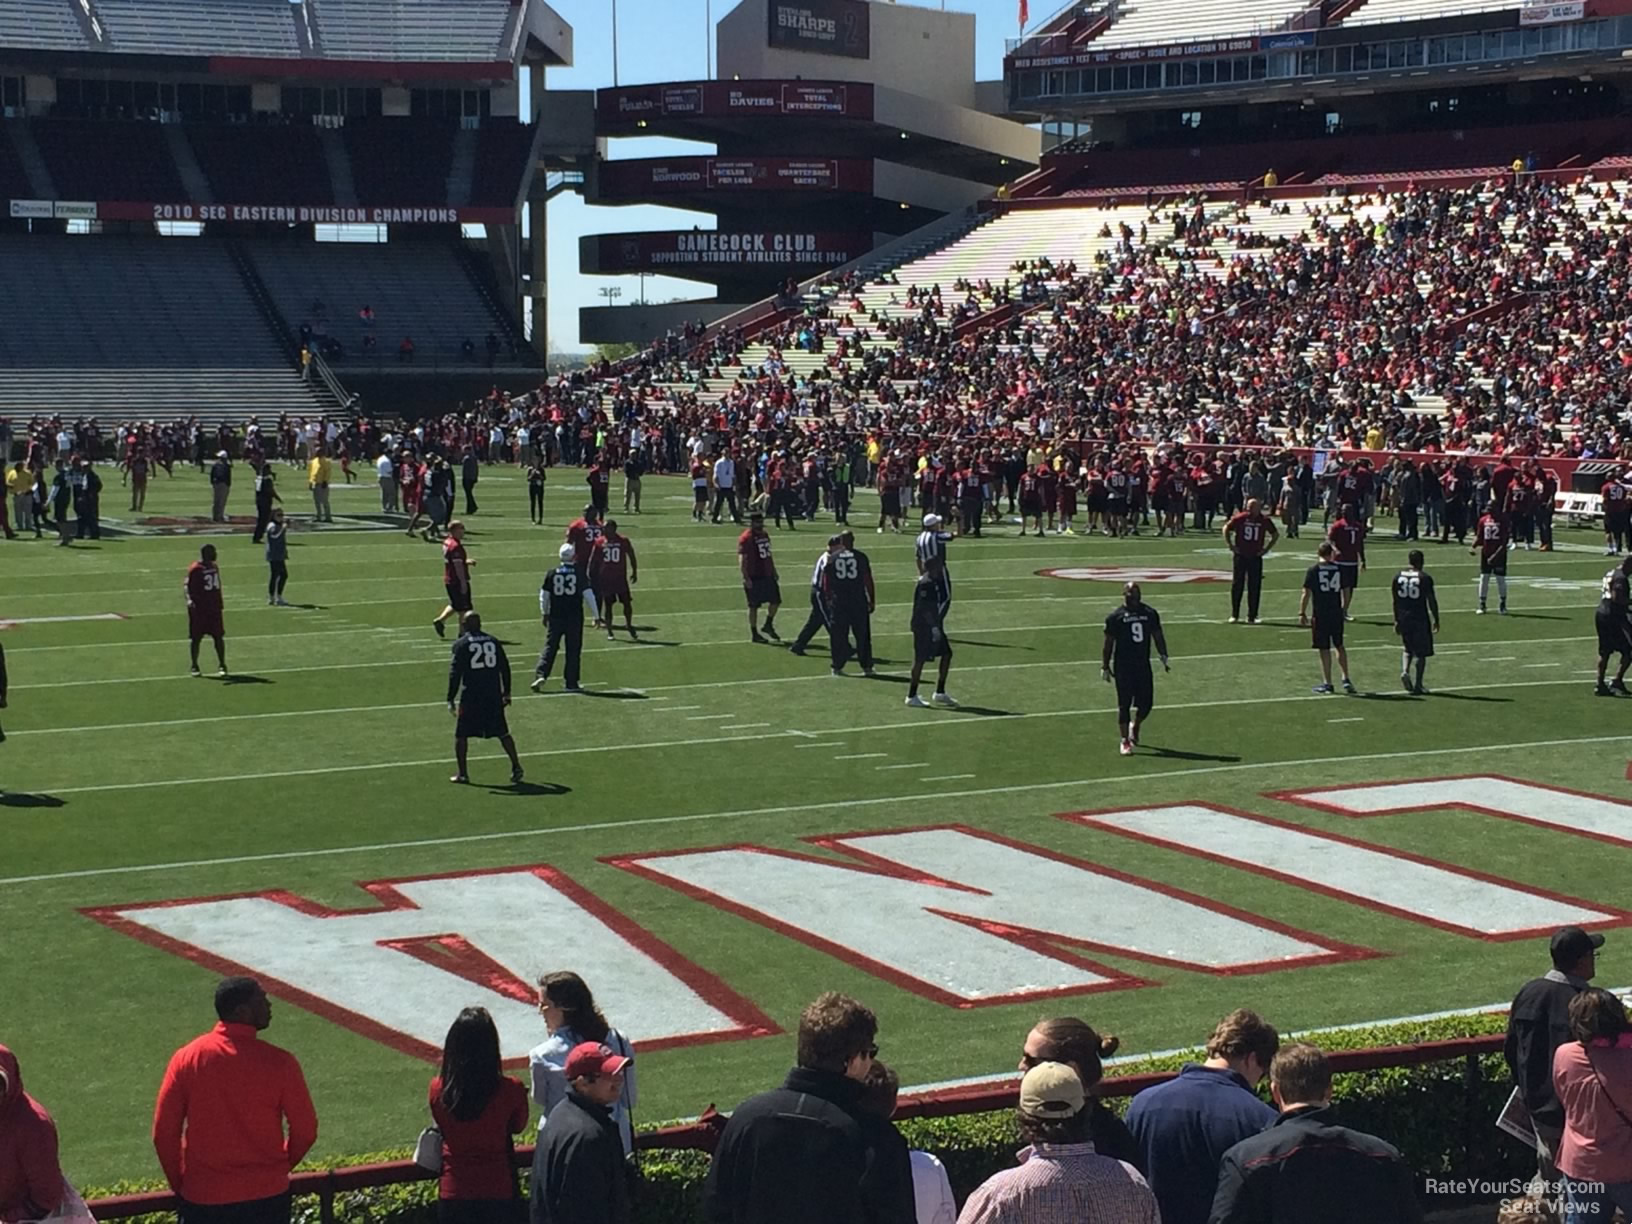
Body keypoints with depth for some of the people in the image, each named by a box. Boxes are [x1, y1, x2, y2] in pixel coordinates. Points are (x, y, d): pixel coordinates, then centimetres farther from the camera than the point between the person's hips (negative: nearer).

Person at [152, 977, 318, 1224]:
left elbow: (164, 1133, -2)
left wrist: (181, 1186, 11)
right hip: (267, 1197, -1)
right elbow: (305, 1131, -4)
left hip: (203, 1197, 1)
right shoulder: (278, 1063, -11)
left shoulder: (187, 1058, -6)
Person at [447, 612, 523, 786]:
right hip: (494, 694, 4)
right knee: (502, 732, 11)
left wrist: (451, 699, -6)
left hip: (471, 695, -4)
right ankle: (516, 766, 4)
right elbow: (505, 667, 11)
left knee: (461, 734, 8)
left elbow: (455, 672, -8)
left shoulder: (461, 644, -3)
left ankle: (462, 773, 6)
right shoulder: (493, 641, 9)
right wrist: (506, 692, 19)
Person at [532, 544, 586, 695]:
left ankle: (540, 675, -6)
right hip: (574, 616, -2)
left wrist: (544, 613, 19)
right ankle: (571, 683, 9)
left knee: (550, 647, 9)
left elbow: (544, 595, 5)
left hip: (555, 616, 2)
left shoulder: (552, 574, -1)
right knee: (573, 649, 7)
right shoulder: (579, 574, -7)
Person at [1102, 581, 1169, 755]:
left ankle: (1134, 725, 34)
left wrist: (1163, 655, -2)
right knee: (1124, 704, -3)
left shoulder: (1150, 613, 6)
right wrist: (1105, 667, -2)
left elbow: (1158, 636, 12)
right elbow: (1108, 643, 0)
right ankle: (1125, 741, 5)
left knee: (1146, 703, 3)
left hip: (1143, 664, 3)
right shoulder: (1116, 617, -3)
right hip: (1123, 667, -3)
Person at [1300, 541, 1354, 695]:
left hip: (1321, 614, -3)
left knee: (1324, 649, 2)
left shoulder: (1313, 570, -7)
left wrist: (1302, 613, -3)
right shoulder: (1339, 568, 1)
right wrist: (1344, 609, 20)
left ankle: (1327, 683, 6)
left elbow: (1306, 593, -9)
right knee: (1339, 646, 18)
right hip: (1337, 613, 3)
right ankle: (1346, 679, 18)